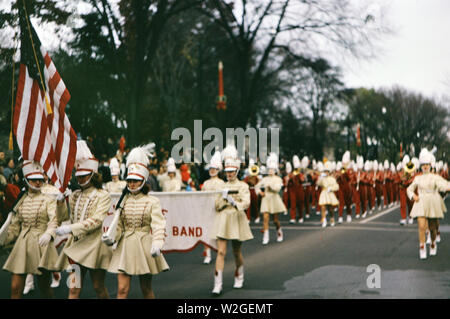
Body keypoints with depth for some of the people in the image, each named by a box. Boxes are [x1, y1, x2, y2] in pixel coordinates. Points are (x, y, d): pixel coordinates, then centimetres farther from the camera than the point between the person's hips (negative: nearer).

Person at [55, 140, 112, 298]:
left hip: (94, 244, -4)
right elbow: (63, 217, 11)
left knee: (98, 287, 6)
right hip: (75, 244, 4)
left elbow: (96, 220, -16)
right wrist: (61, 201, -7)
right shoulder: (75, 195, 13)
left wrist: (70, 228, -22)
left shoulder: (103, 195, -4)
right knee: (74, 289, -1)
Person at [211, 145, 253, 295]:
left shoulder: (243, 186, 0)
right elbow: (217, 206, 7)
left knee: (237, 252, 10)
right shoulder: (222, 186, 10)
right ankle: (218, 284, -9)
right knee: (221, 251, -7)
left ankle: (239, 278, 34)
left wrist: (234, 202, -30)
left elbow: (246, 203, -13)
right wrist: (223, 198, -11)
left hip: (237, 221, -2)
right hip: (222, 220, 2)